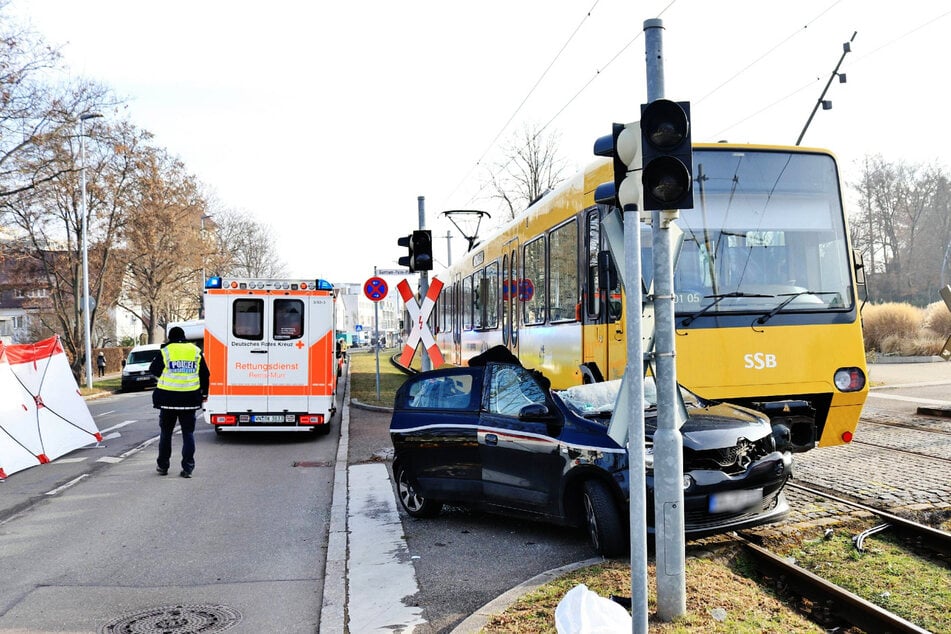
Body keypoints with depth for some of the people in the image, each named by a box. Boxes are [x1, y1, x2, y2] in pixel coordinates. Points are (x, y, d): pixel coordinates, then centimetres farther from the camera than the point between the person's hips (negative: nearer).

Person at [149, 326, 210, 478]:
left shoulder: (165, 351, -4)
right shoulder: (196, 351, 4)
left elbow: (153, 370, 4)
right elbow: (205, 375, 9)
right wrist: (204, 393, 20)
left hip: (168, 398, -1)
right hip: (189, 399, 1)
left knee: (166, 432, 12)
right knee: (188, 433, 6)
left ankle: (163, 466, 19)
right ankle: (188, 468, 1)